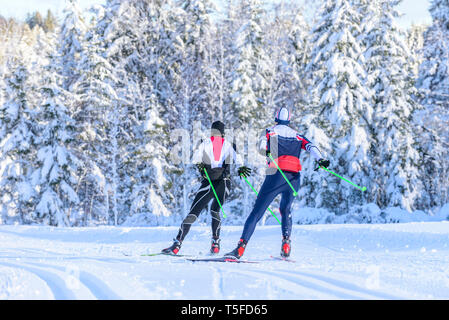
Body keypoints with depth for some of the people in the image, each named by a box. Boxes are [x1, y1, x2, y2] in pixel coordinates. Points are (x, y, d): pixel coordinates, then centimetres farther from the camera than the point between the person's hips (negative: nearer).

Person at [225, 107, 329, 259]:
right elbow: (310, 146, 5)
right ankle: (286, 242, 6)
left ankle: (241, 246, -13)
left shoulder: (271, 131, 16)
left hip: (277, 174, -3)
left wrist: (265, 150, -18)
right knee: (285, 209, 26)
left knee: (257, 212, -2)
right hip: (295, 177, 3)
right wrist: (320, 160, -7)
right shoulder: (297, 135, 22)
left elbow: (262, 143, -6)